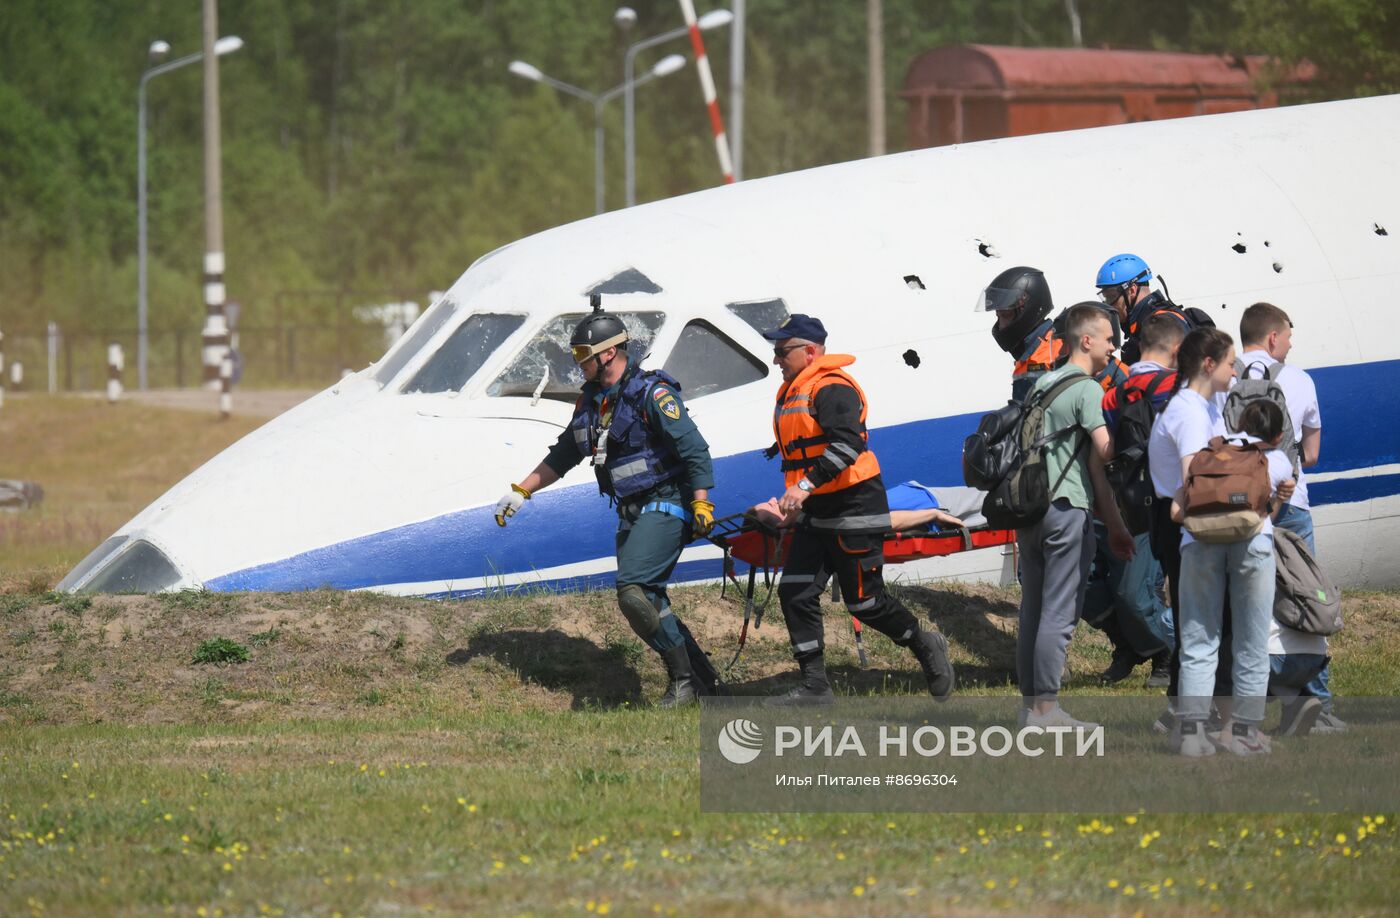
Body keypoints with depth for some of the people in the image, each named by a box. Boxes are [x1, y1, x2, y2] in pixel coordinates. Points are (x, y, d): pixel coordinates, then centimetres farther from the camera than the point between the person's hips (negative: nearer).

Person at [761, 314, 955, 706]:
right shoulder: (792, 393, 16)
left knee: (863, 600, -4)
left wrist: (806, 485, -35)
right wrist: (794, 501, 22)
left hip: (854, 511, -10)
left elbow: (846, 445, -29)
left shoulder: (832, 389, -17)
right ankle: (814, 685, 3)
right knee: (795, 593, 0)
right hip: (815, 513, 10)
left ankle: (926, 647, 19)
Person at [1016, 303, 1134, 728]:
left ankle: (1030, 701, 16)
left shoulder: (1042, 384, 17)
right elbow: (1105, 451, -19)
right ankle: (1046, 707, -7)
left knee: (1034, 608, 12)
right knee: (1060, 612, -6)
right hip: (1066, 507, -8)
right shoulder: (1086, 389, -9)